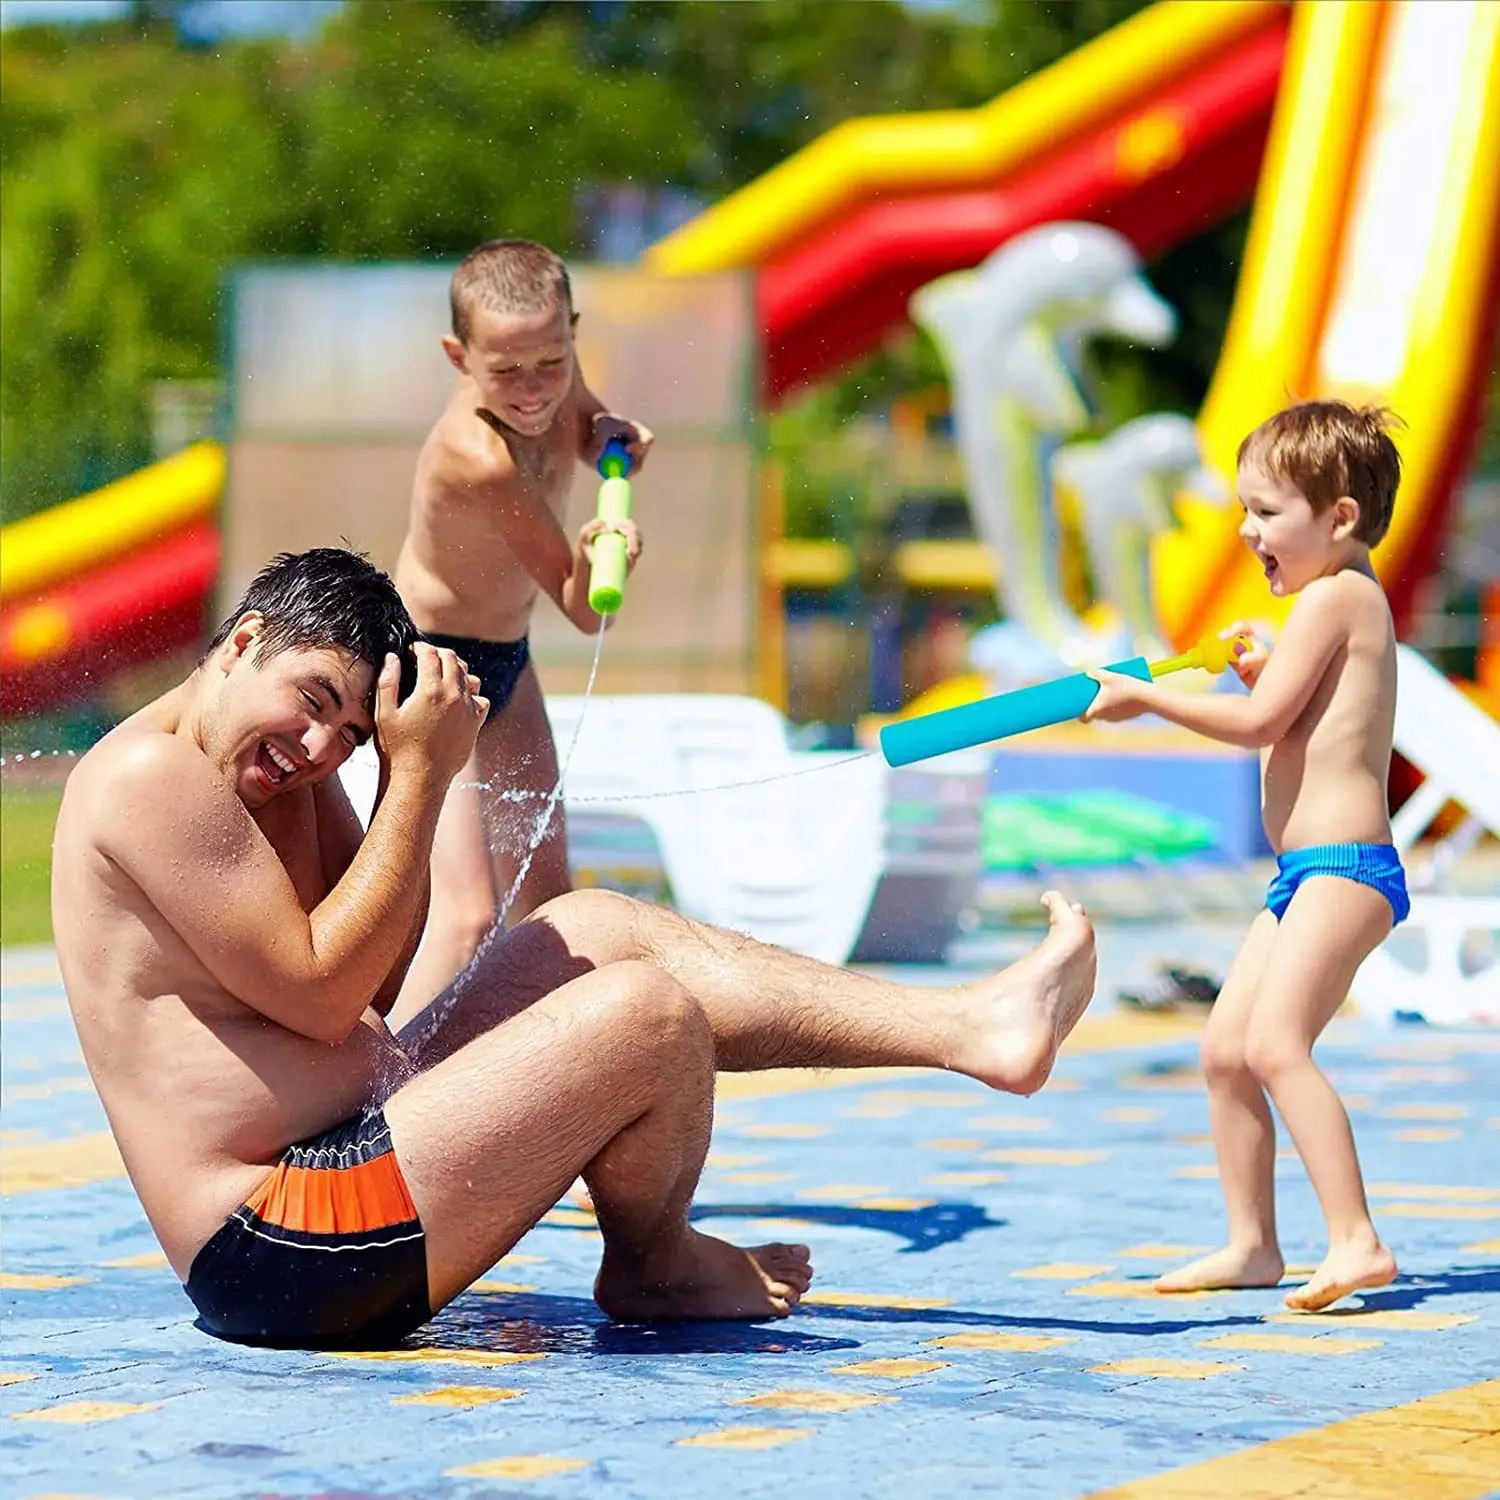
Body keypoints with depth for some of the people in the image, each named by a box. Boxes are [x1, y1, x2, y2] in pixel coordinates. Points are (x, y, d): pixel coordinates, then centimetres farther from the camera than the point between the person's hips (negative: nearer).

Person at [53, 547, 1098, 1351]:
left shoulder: (273, 767, 15)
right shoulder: (150, 775, -16)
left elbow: (374, 979, 13)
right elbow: (318, 994, -19)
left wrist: (412, 766, 2)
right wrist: (419, 777, -14)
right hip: (276, 1256, -11)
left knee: (593, 931, 14)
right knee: (648, 1011, -16)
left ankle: (969, 1028, 14)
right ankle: (653, 1266, 14)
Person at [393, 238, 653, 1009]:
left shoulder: (553, 378, -12)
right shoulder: (481, 459, -34)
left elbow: (579, 419, 15)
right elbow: (583, 610, -28)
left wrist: (611, 433, -7)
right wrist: (595, 561, -50)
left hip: (505, 658, 9)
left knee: (545, 900, 17)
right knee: (466, 913, -23)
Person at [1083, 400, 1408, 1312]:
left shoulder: (1335, 596, -11)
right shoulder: (1352, 600, 20)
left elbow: (1262, 722, -16)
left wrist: (1147, 698, -9)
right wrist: (1264, 671, 12)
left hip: (1343, 864, -11)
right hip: (1310, 871, 11)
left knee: (1275, 1041, -22)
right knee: (1225, 1048, 10)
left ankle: (1358, 1243, -25)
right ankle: (1253, 1245, 16)